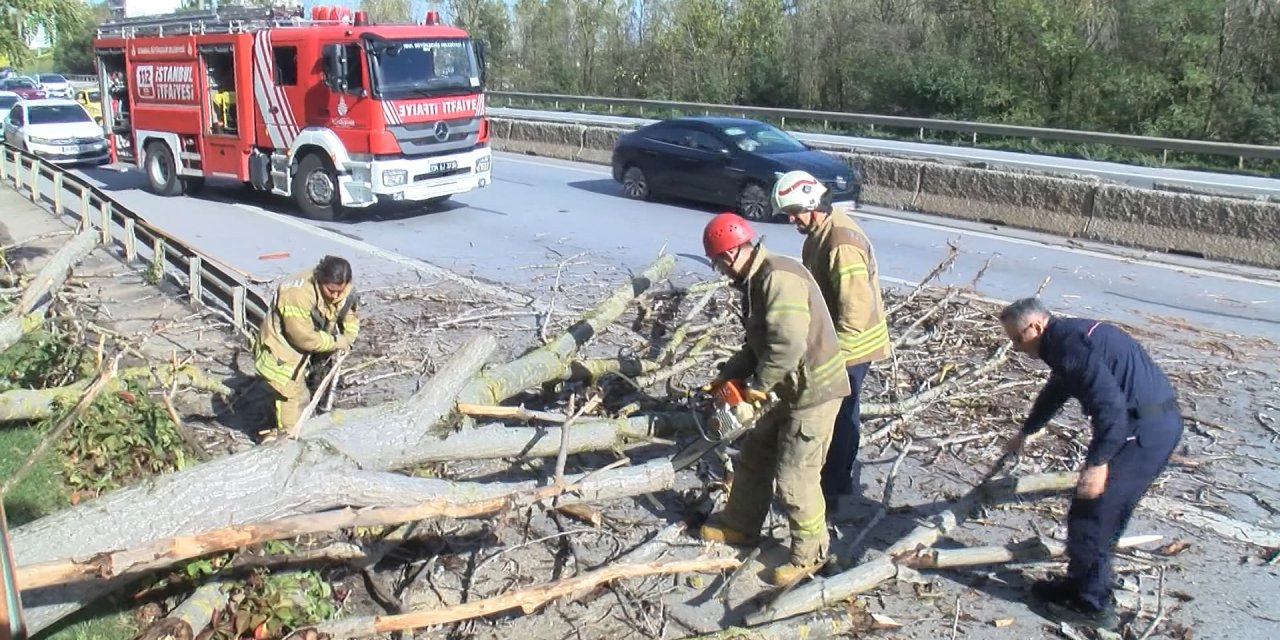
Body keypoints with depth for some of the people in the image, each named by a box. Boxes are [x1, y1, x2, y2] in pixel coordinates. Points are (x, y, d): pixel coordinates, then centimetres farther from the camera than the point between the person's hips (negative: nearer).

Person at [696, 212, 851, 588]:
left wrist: (760, 384, -18)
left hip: (814, 391, -10)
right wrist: (730, 374, 8)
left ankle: (810, 553, 16)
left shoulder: (778, 278, -24)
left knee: (795, 479, -2)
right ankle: (740, 525, 37)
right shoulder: (756, 281, 9)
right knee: (755, 455, 20)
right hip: (790, 390, 10)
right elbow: (759, 344, 17)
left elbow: (789, 344, -32)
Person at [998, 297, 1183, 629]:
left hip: (1141, 430, -10)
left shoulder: (1069, 344, -17)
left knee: (1091, 514, -1)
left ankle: (1092, 605, 9)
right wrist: (1024, 433, 49)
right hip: (1160, 424, 10)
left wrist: (1099, 462, -25)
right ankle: (1081, 585, 29)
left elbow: (1110, 402, -26)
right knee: (1107, 512, 18)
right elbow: (1055, 392, 35)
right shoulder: (1067, 338, 17)